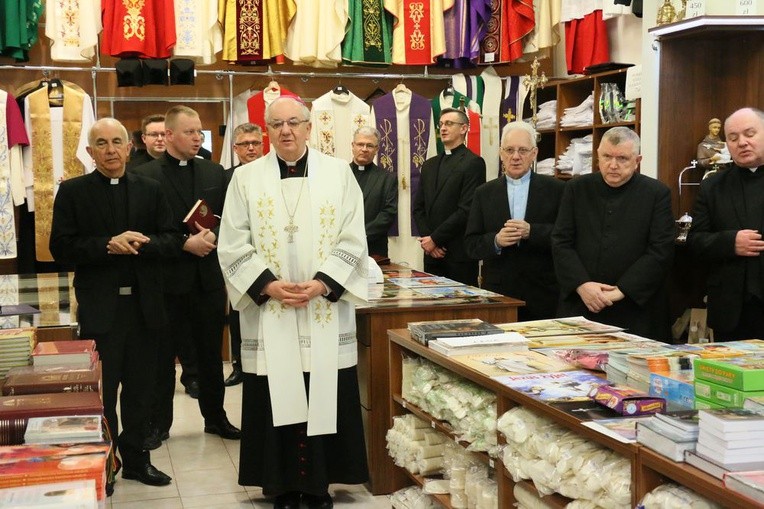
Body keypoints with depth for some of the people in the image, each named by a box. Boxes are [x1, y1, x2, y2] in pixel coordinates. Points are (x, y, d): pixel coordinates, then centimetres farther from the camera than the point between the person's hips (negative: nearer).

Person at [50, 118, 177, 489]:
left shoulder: (150, 190, 7)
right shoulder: (72, 192, 0)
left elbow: (173, 241, 2)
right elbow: (61, 248, -7)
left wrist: (142, 244, -17)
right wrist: (108, 246, -19)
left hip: (144, 305, 3)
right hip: (100, 308, -3)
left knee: (139, 389, 13)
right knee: (102, 392, 6)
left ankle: (135, 458, 27)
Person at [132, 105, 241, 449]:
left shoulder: (215, 173, 7)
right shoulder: (145, 175, -7)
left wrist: (212, 237, -13)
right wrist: (185, 244, -17)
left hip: (208, 276, 4)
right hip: (167, 278, -4)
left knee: (211, 353, 14)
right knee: (163, 356, 7)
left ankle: (215, 417, 27)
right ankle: (159, 423, 20)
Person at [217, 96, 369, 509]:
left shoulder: (338, 173, 4)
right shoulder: (245, 178, 4)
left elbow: (352, 240, 0)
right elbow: (233, 245, 0)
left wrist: (320, 284, -13)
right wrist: (269, 285, -12)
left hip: (325, 312, 0)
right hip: (268, 312, 0)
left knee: (325, 401, 3)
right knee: (275, 400, 3)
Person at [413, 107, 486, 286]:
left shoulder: (473, 163, -5)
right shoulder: (429, 165, 17)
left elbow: (466, 209, -13)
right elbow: (418, 208, 13)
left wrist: (435, 238, -11)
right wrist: (426, 239, -3)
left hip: (460, 254, -6)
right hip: (432, 253, 6)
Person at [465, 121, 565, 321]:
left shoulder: (556, 189, 4)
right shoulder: (484, 193, 10)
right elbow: (471, 245, 5)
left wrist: (531, 232, -18)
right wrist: (496, 241, -14)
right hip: (497, 294, 1)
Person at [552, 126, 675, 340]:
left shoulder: (657, 194, 2)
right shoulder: (577, 189, 9)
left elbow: (661, 251, -6)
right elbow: (560, 243, 4)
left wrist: (620, 291, -13)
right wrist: (581, 284, -11)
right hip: (579, 307, 2)